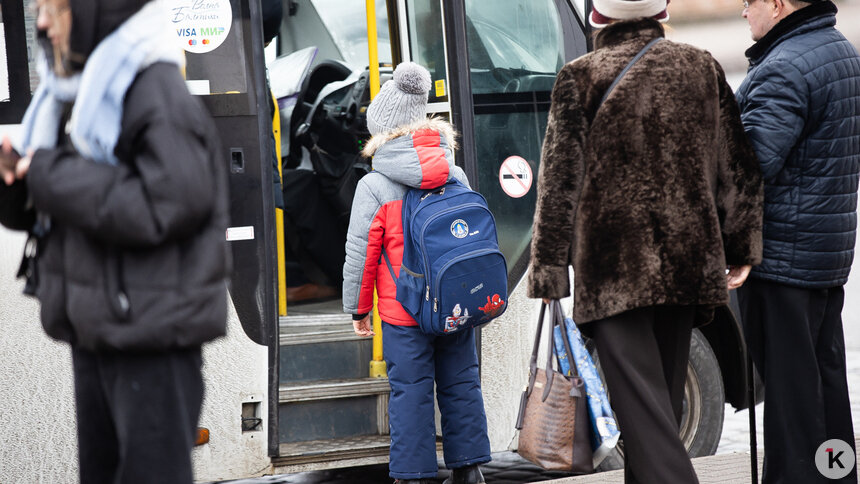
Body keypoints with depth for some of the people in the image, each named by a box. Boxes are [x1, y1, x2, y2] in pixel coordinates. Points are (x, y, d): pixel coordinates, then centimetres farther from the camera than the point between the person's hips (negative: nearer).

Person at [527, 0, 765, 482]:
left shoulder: (582, 77, -6)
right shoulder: (701, 68, 6)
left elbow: (559, 181, -6)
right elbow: (739, 169, 9)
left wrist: (549, 268, -2)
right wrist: (742, 251, 16)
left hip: (614, 262, -4)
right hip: (686, 259, 5)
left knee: (640, 396, -8)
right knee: (665, 393, 17)